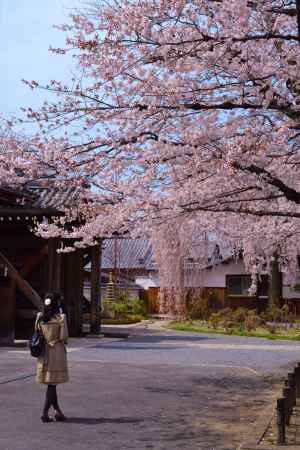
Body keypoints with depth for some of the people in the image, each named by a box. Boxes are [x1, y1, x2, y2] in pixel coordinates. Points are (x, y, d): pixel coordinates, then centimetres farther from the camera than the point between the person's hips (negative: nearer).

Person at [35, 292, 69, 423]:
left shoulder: (39, 317, 0)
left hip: (43, 352, 5)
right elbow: (63, 337, -13)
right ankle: (45, 413, 0)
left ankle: (57, 411, 24)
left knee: (51, 383, 14)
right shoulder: (61, 318, -14)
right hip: (57, 351, -5)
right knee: (52, 383, 2)